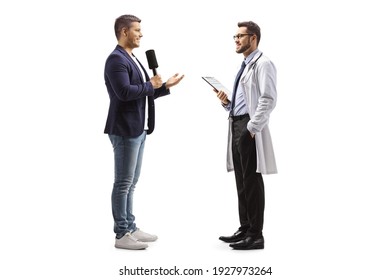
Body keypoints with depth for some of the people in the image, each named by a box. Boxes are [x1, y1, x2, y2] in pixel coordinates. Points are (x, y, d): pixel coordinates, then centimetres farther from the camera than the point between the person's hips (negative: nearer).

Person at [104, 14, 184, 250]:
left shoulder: (133, 59, 18)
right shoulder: (116, 59, -13)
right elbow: (125, 92, -25)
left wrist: (165, 86, 11)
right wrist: (150, 85, -12)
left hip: (138, 129, 10)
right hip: (125, 129, -10)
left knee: (131, 183, 14)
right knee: (123, 183, -4)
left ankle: (130, 228, 22)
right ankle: (122, 235, 4)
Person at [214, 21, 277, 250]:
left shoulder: (263, 64, -8)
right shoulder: (245, 65, 21)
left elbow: (268, 100, -18)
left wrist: (252, 127, -21)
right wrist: (227, 102, 7)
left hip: (250, 128, -9)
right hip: (237, 125, 10)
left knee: (252, 181, -5)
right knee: (242, 181, 13)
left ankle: (256, 235, 2)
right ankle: (245, 229, 22)